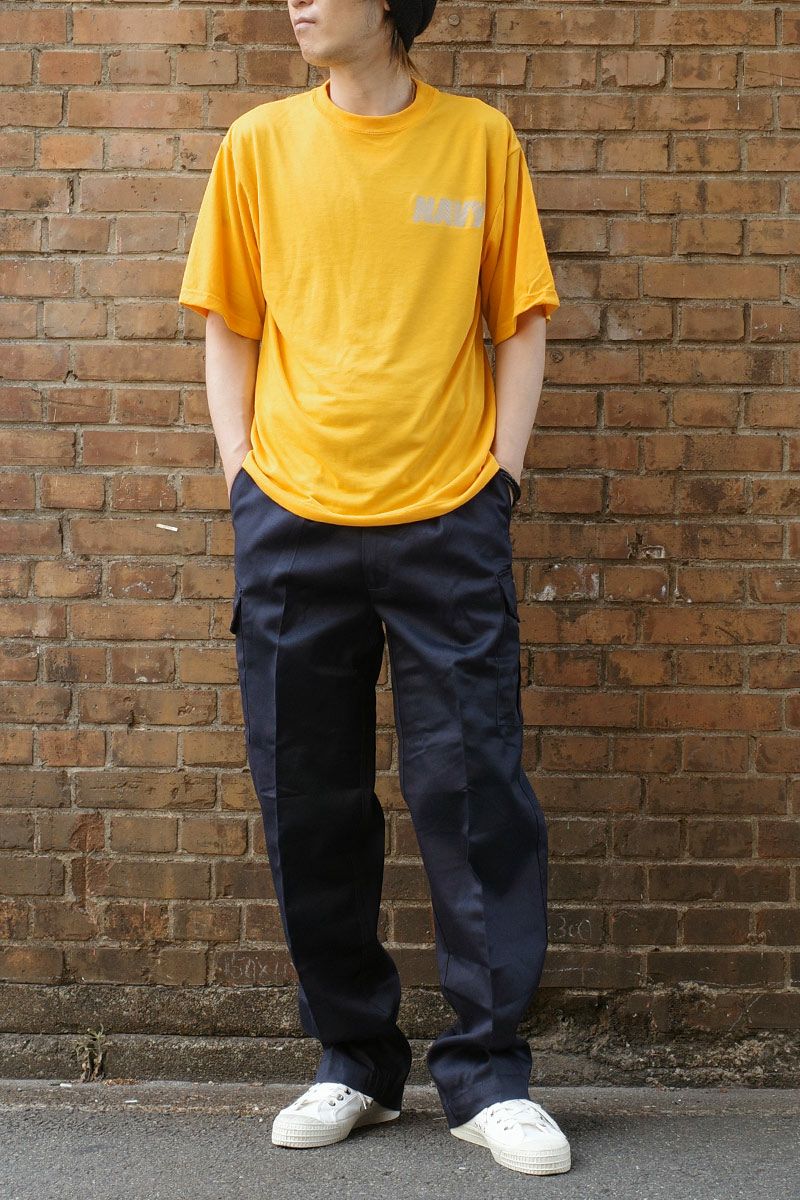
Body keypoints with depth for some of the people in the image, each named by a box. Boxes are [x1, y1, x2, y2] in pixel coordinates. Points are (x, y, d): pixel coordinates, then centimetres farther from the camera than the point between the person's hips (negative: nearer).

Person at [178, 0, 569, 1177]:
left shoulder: (479, 138, 4)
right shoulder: (260, 143, 7)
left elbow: (521, 324, 7)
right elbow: (229, 326, 11)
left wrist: (502, 468, -2)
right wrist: (240, 466, 1)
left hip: (449, 521, -1)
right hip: (293, 526, 2)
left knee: (476, 795, -2)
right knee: (311, 805, 6)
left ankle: (486, 1073, 10)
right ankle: (355, 1060, 22)